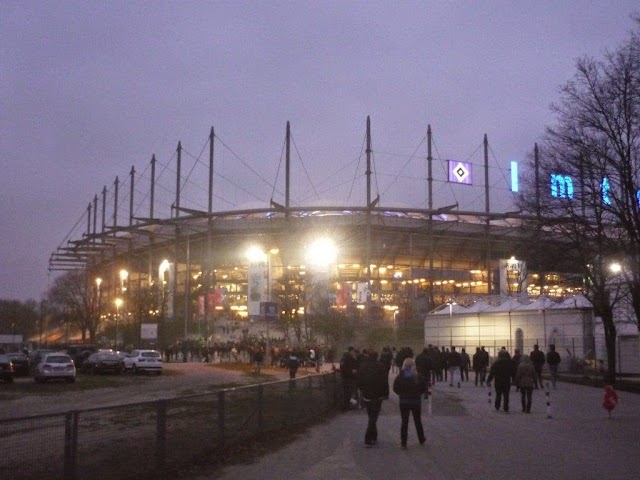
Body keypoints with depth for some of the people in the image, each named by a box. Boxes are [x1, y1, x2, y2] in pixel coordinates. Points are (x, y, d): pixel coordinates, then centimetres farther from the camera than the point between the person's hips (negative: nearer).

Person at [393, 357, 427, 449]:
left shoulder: (400, 376, -11)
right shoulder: (418, 376, -10)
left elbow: (395, 388, -8)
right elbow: (424, 388, -6)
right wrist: (417, 393, 10)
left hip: (403, 402, 0)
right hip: (416, 402, 0)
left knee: (404, 422, 8)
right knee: (418, 421, 17)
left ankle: (403, 442, 7)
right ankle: (421, 440, 28)